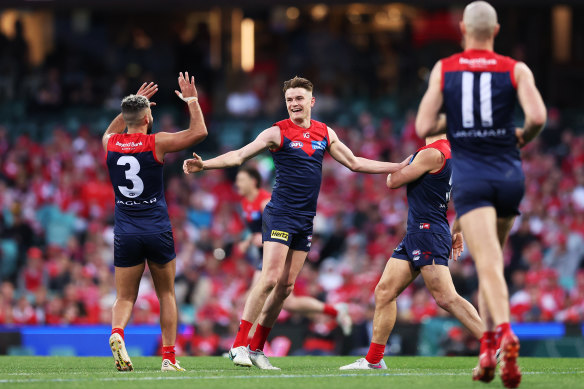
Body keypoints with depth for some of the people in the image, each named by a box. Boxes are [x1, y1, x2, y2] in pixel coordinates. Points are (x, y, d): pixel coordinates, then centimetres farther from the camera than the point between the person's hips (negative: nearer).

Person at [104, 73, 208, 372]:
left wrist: (134, 103, 32)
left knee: (124, 298, 6)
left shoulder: (110, 144, 2)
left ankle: (116, 333, -24)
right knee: (166, 294, 12)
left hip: (125, 232, 2)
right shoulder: (156, 143, -9)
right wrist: (191, 100, 7)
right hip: (157, 230, -2)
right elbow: (199, 132, -4)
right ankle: (169, 357, 8)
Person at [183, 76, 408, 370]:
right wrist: (204, 165, -24)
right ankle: (239, 345, -14)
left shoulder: (325, 133, 11)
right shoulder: (278, 133, -5)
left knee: (286, 285, 4)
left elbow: (355, 163, 19)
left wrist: (401, 167, 18)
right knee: (270, 279, -17)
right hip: (280, 215, -5)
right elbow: (239, 156, -10)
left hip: (306, 220, 6)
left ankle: (257, 348, 10)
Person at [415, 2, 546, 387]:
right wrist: (523, 137, 10)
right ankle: (488, 348, 20)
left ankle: (504, 335, -39)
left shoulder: (443, 69, 4)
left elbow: (423, 127, 0)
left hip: (469, 177, -2)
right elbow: (538, 116, -12)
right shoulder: (516, 70, 2)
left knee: (489, 264, -15)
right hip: (509, 174, 2)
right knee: (492, 261, 20)